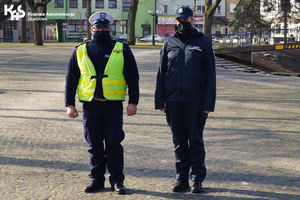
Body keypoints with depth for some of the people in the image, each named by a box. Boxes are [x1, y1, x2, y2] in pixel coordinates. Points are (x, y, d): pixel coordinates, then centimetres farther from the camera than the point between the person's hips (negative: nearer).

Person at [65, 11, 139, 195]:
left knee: (114, 143, -2)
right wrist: (70, 104, 7)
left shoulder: (122, 50, 6)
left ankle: (117, 181, 8)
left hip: (114, 105, -2)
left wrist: (133, 102, -3)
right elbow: (71, 79, 13)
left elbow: (133, 77, 4)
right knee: (94, 145, 7)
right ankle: (96, 179, 18)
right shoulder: (80, 51, 10)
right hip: (90, 105, 2)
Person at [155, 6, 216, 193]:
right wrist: (160, 101, 4)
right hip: (173, 101, 3)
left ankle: (197, 179, 9)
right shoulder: (169, 43, 11)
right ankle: (182, 179, 16)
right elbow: (161, 73, 12)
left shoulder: (203, 43, 4)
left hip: (195, 101, -3)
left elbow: (210, 75, 0)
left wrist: (209, 104, -8)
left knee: (196, 141, 1)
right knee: (179, 142, 8)